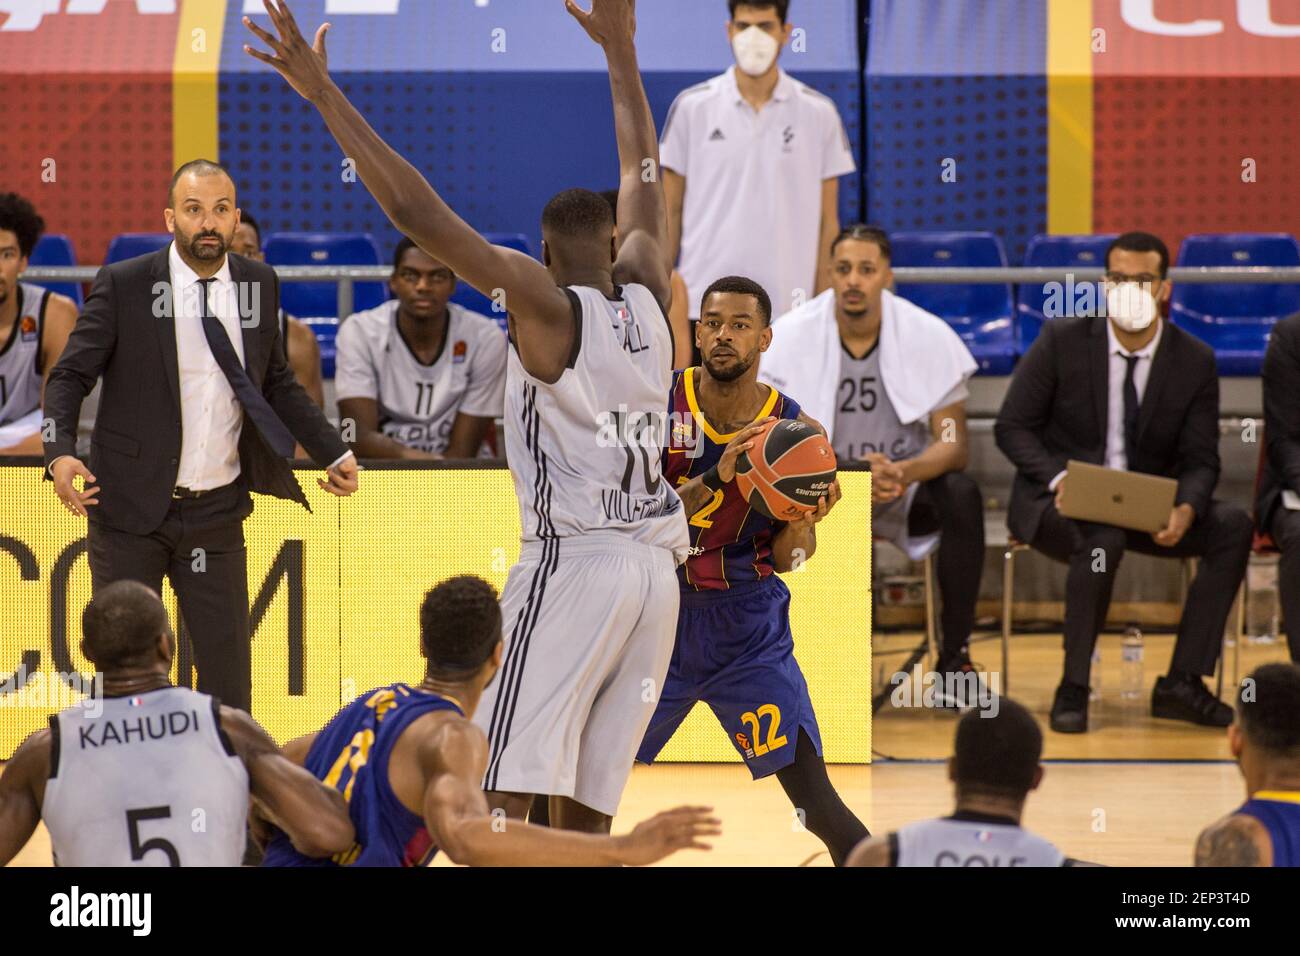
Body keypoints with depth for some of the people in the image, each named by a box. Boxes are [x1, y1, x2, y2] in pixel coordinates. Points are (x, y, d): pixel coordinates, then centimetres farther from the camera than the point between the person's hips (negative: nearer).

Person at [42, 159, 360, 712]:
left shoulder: (260, 285, 5)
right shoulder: (123, 286, -7)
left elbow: (276, 384, 16)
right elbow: (70, 376, -6)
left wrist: (334, 454, 8)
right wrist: (60, 454, -22)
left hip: (218, 514, 3)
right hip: (131, 509, -3)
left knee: (227, 661, 2)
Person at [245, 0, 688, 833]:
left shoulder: (547, 305, -5)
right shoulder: (648, 299, 11)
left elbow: (420, 214, -14)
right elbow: (643, 176, 28)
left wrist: (324, 94, -13)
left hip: (573, 563, -7)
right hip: (656, 567, 7)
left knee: (503, 799, -10)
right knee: (585, 810, 8)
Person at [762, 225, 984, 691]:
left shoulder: (929, 335, -8)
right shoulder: (792, 337, -9)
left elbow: (954, 445, -8)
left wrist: (904, 473, -31)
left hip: (909, 484, 0)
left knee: (962, 495, -31)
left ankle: (955, 656, -19)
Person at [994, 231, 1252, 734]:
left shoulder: (1195, 361, -1)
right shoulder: (1063, 340, -7)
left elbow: (1200, 461, 0)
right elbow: (1012, 426, -4)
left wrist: (1185, 509, -23)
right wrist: (1059, 478, -23)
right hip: (1057, 502, -3)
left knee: (1233, 525, -21)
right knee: (1102, 538, -37)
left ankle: (1182, 683, -19)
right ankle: (1073, 689, -25)